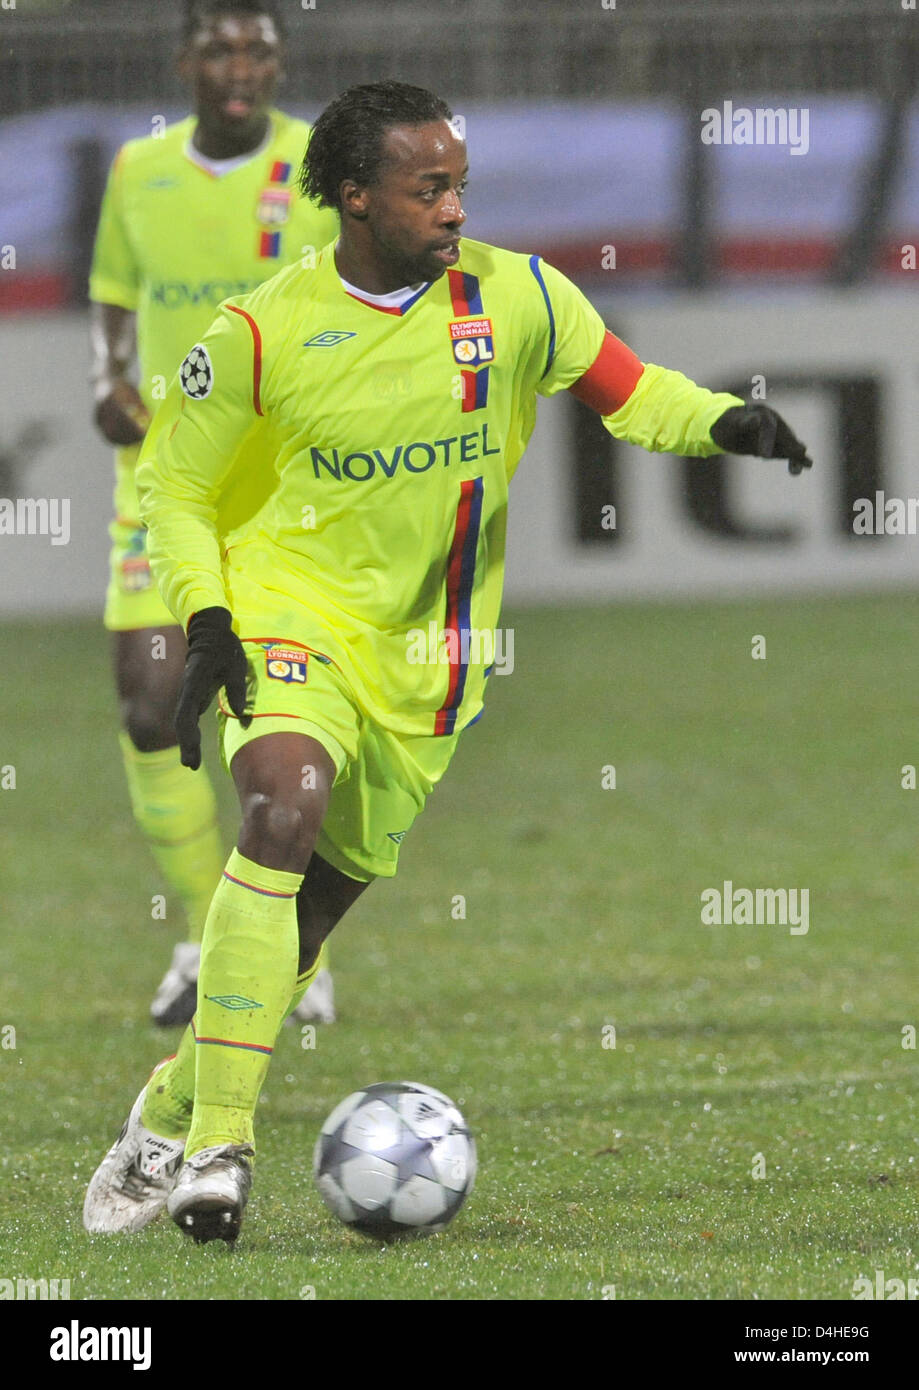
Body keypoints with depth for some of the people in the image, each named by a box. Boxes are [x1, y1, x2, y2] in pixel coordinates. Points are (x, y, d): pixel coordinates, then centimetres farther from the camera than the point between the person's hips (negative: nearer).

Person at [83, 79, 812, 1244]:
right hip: (291, 615, -3)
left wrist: (724, 423, -15)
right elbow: (172, 482, 2)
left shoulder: (514, 296, -5)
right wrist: (206, 618, -11)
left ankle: (168, 1117, 31)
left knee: (314, 905, 7)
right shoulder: (264, 330, -9)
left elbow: (626, 392, 5)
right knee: (282, 811, -30)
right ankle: (217, 1146, -29)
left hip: (421, 660, 3)